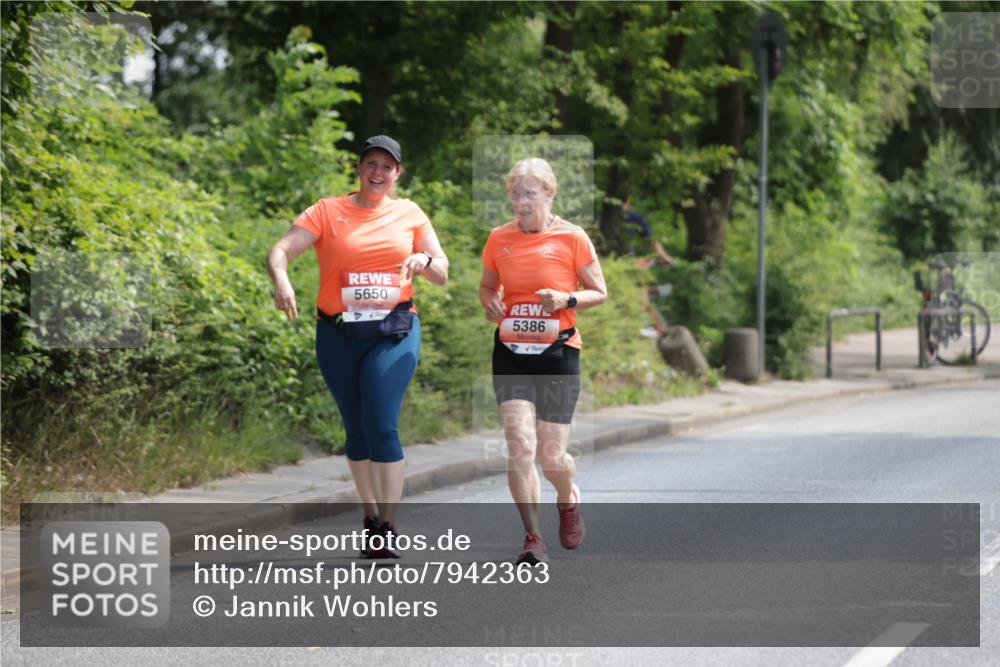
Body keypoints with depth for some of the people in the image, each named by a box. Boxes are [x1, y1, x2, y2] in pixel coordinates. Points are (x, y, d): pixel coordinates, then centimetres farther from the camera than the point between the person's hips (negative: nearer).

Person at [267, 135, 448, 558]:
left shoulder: (409, 214, 9)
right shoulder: (328, 212, 3)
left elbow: (442, 275, 10)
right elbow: (280, 251, -8)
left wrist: (425, 260, -13)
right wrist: (281, 280, -30)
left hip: (394, 333, -1)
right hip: (339, 336, 1)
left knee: (382, 425, -15)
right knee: (356, 428, 9)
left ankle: (388, 529, -13)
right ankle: (371, 515, 25)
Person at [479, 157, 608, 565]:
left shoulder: (572, 237, -5)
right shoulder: (499, 239, 3)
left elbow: (599, 292, 2)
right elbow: (487, 286, 18)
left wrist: (566, 300, -17)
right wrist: (490, 303, -5)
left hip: (557, 354, -2)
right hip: (511, 354, 2)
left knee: (551, 456, 0)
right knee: (519, 446, -12)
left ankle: (568, 499, 36)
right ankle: (533, 539, -2)